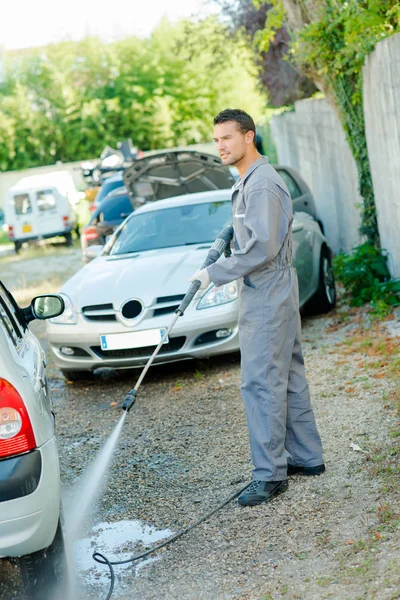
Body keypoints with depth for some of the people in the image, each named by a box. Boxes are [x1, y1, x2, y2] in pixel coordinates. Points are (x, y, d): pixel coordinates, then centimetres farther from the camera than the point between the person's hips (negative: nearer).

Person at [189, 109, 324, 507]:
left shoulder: (262, 183, -17)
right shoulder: (248, 182, 16)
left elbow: (262, 248, -24)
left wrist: (215, 273, -19)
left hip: (268, 296, -11)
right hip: (268, 293, 11)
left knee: (261, 383, -9)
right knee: (288, 378, 15)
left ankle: (269, 474, -4)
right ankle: (306, 457, 23)